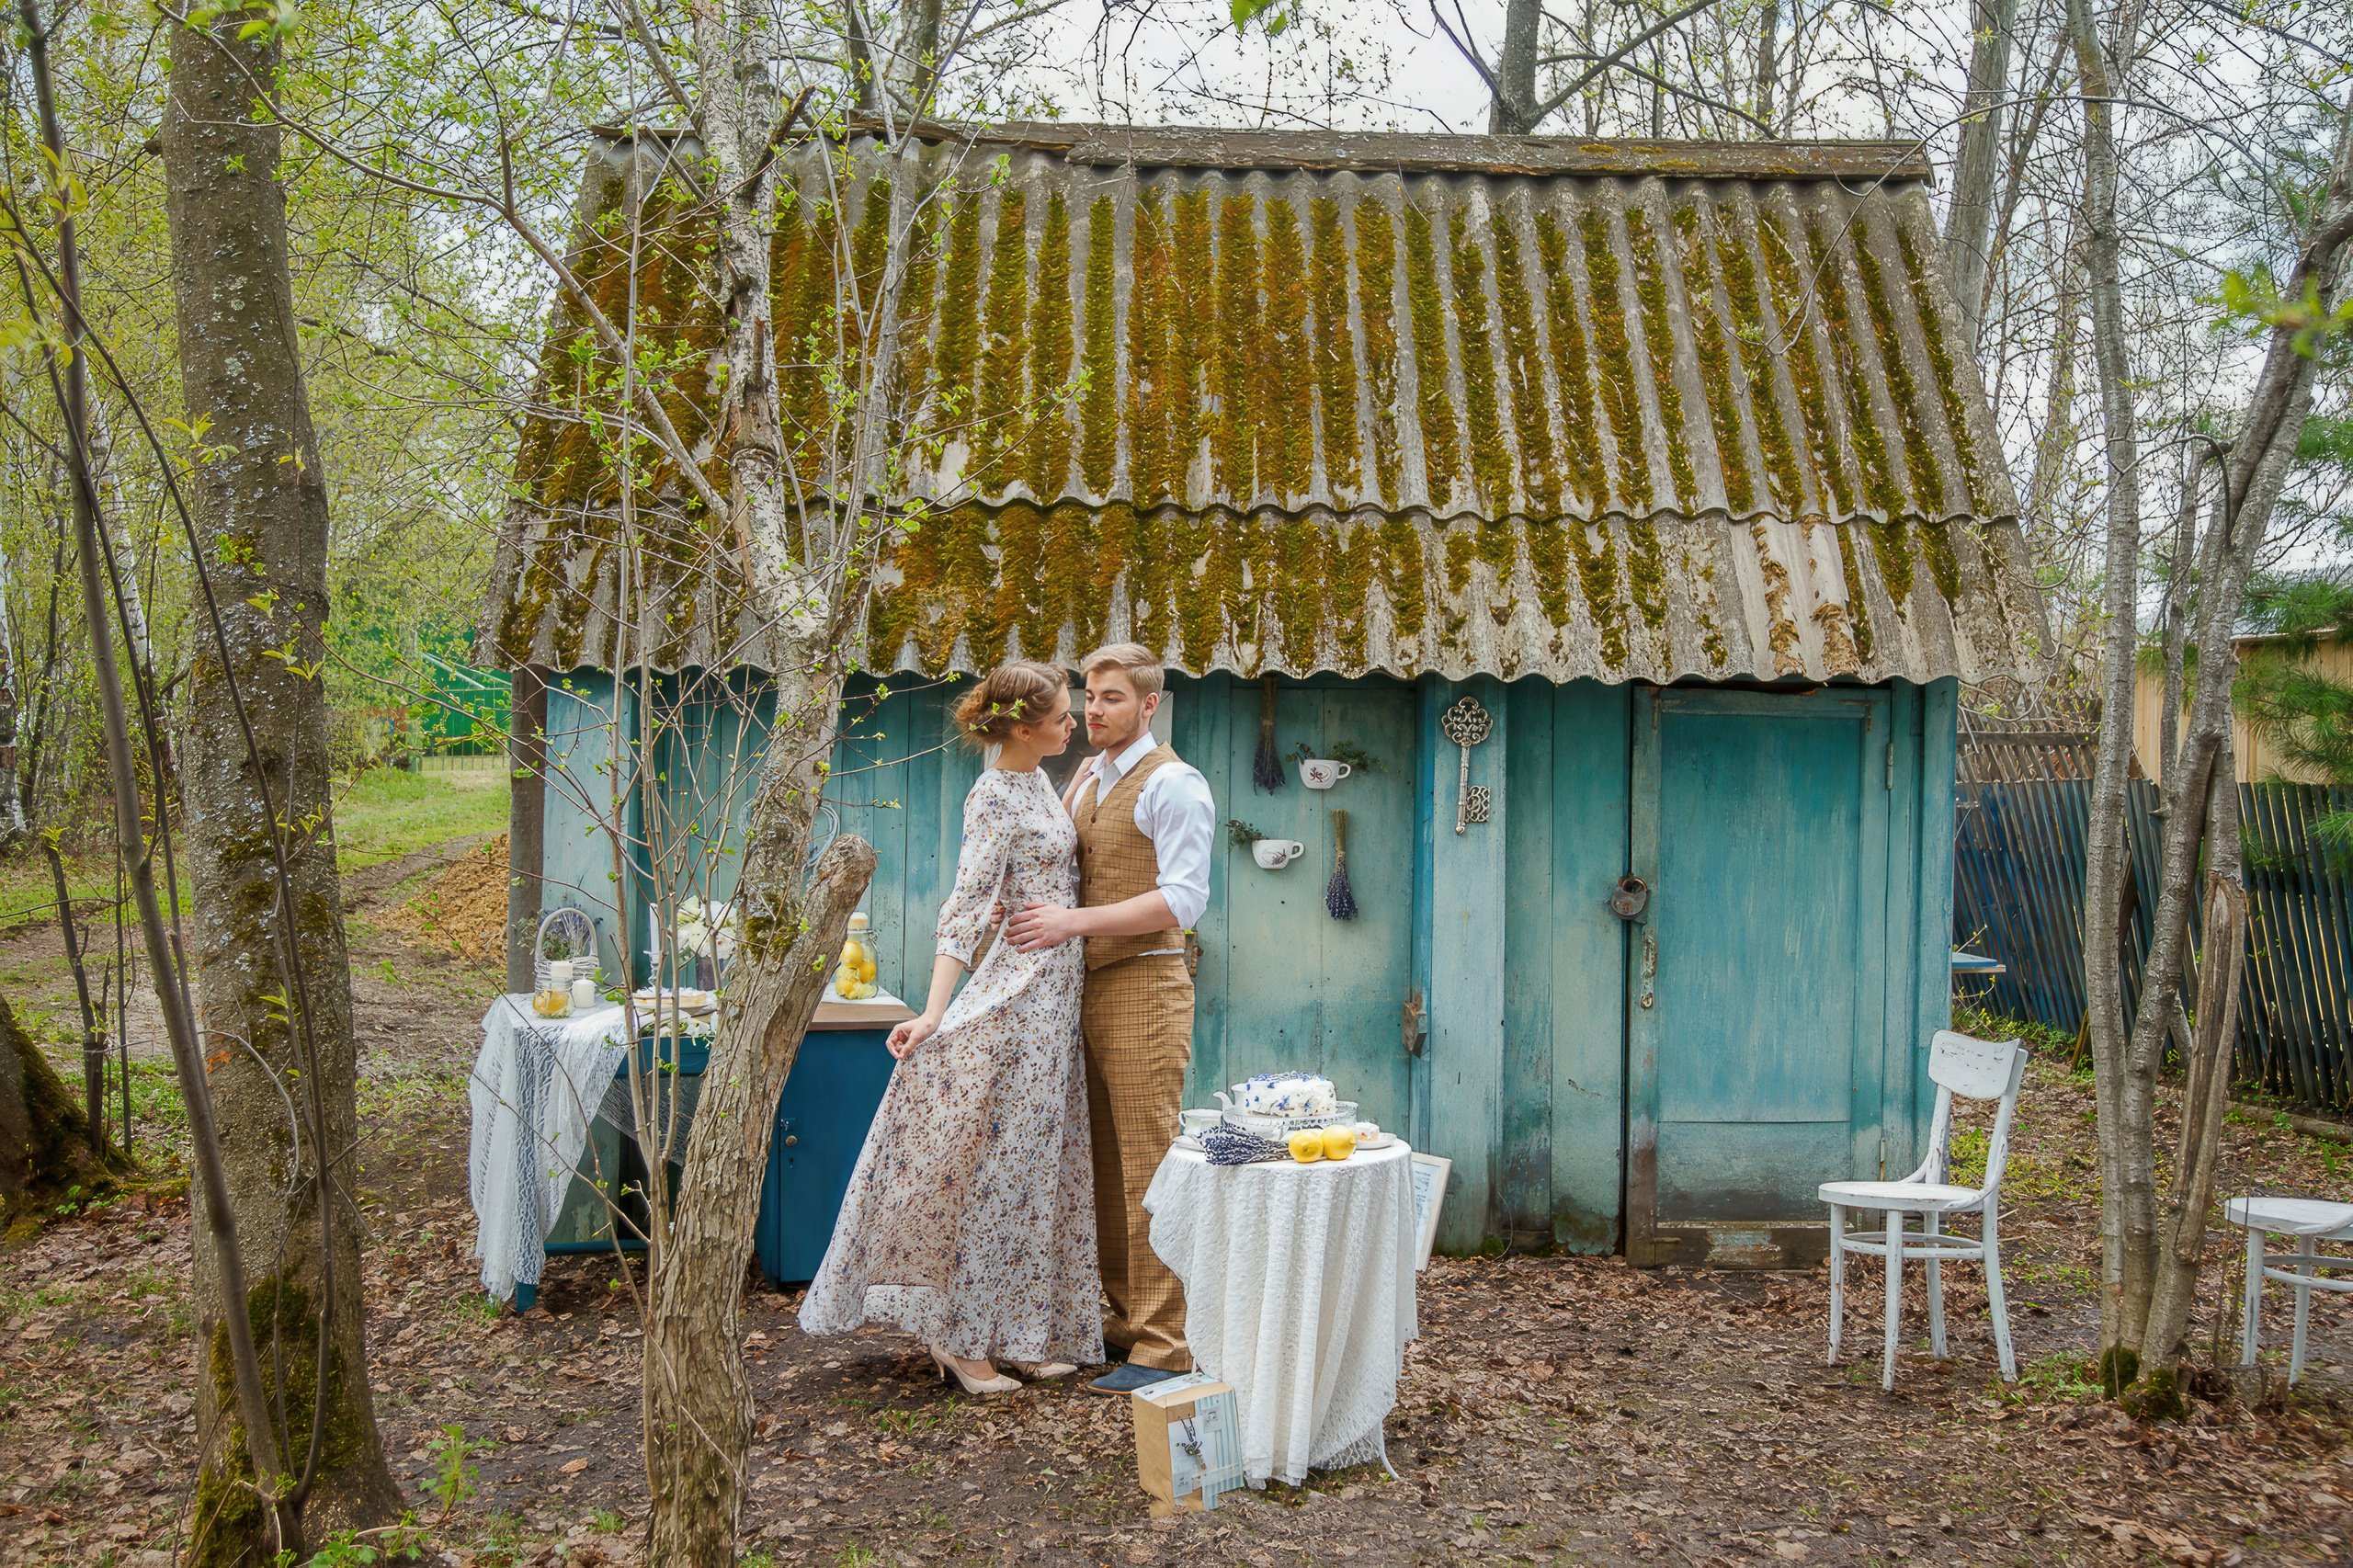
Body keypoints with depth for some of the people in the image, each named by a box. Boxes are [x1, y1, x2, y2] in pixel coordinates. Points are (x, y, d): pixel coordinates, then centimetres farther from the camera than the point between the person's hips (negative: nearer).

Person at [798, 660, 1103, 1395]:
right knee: (993, 1161, -4)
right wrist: (934, 1014, -28)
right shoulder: (994, 797, -15)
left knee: (1036, 1163, 12)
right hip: (1018, 985, -9)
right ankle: (958, 1336, 6)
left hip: (1055, 988, 9)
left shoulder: (1037, 780, 11)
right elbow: (965, 908, -23)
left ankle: (1024, 1330, 20)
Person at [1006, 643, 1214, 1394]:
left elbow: (1184, 899, -17)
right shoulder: (1084, 779, 17)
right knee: (1106, 1164, 12)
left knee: (1149, 1164, -6)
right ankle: (1122, 1316, 23)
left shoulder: (1174, 785, -8)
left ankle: (1164, 1345, -1)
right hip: (1088, 988, 8)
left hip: (1144, 988, -8)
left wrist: (1075, 922, -20)